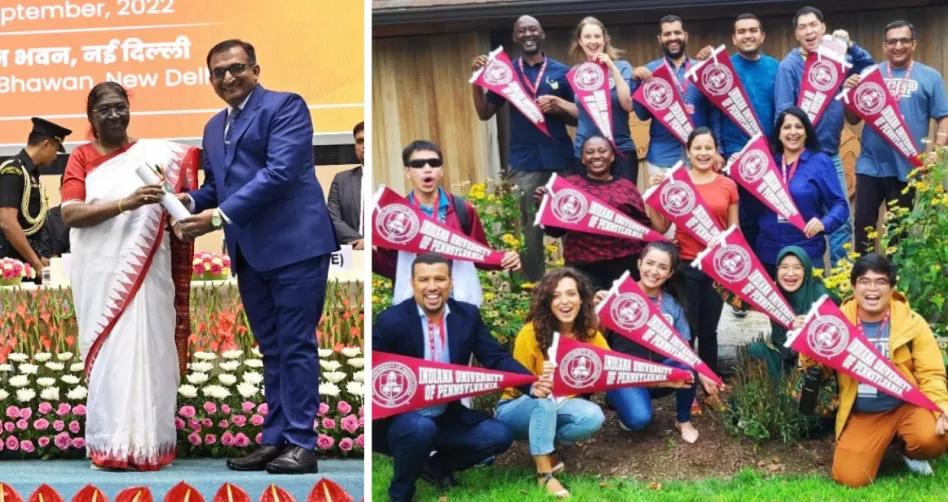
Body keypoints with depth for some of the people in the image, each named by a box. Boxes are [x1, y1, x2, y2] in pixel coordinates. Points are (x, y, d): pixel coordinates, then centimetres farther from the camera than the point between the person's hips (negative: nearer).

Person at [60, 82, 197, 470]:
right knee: (106, 354, 0)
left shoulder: (157, 154, 7)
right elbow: (70, 213, -7)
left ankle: (146, 443, 0)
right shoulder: (81, 157, 6)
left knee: (146, 350, -3)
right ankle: (110, 445, 2)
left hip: (145, 274, 0)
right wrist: (125, 203, -20)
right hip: (99, 275, 0)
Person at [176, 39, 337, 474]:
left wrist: (220, 216, -20)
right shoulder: (214, 127, 19)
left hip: (295, 244, -8)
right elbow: (214, 184, 23)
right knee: (271, 350, 11)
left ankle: (301, 443, -1)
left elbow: (281, 172, -18)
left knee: (295, 345, -5)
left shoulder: (285, 107, -5)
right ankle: (275, 439, 16)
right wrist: (192, 201, -1)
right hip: (249, 253, 8)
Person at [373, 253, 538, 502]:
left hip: (446, 417, 5)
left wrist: (531, 385, -17)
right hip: (399, 418, -5)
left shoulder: (468, 315, 1)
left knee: (499, 434, -12)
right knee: (421, 429, -36)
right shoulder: (391, 320, -13)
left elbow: (497, 358, -1)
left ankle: (436, 466, 14)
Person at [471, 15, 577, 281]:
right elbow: (485, 113, 10)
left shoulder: (561, 72, 6)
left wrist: (558, 104, -13)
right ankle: (533, 286, 10)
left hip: (560, 160, 0)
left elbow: (580, 116, 6)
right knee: (528, 227, 2)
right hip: (523, 163, 0)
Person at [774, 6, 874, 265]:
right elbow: (784, 114, -15)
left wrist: (849, 45, -2)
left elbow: (868, 66, 13)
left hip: (831, 154, 5)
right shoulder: (789, 65, -10)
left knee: (842, 220, 7)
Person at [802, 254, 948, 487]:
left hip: (907, 405, -1)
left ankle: (912, 454, 7)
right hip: (861, 415, 1)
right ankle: (882, 446, 19)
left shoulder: (911, 323, -7)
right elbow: (820, 369, 0)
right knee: (850, 478, -16)